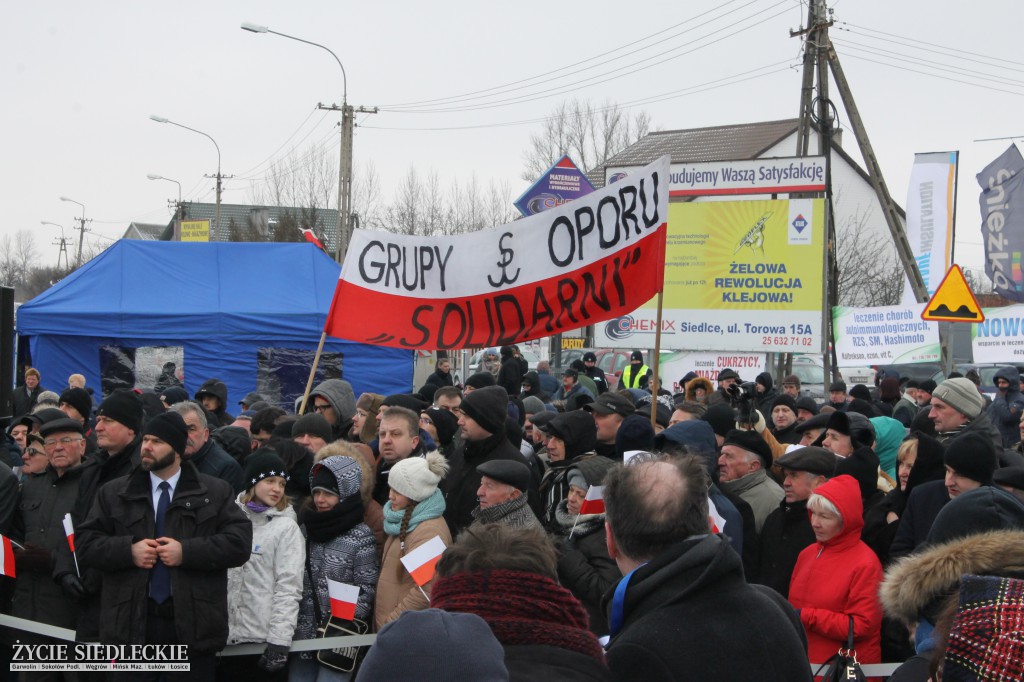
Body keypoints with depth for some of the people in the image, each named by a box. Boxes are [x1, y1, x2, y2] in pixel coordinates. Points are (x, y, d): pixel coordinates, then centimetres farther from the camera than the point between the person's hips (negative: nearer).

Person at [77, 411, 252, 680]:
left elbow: (240, 542, -3)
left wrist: (187, 551, -13)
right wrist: (128, 550, -11)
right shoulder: (114, 493, 12)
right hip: (131, 622, 1)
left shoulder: (215, 493, 7)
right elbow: (85, 543, 6)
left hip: (192, 625, -1)